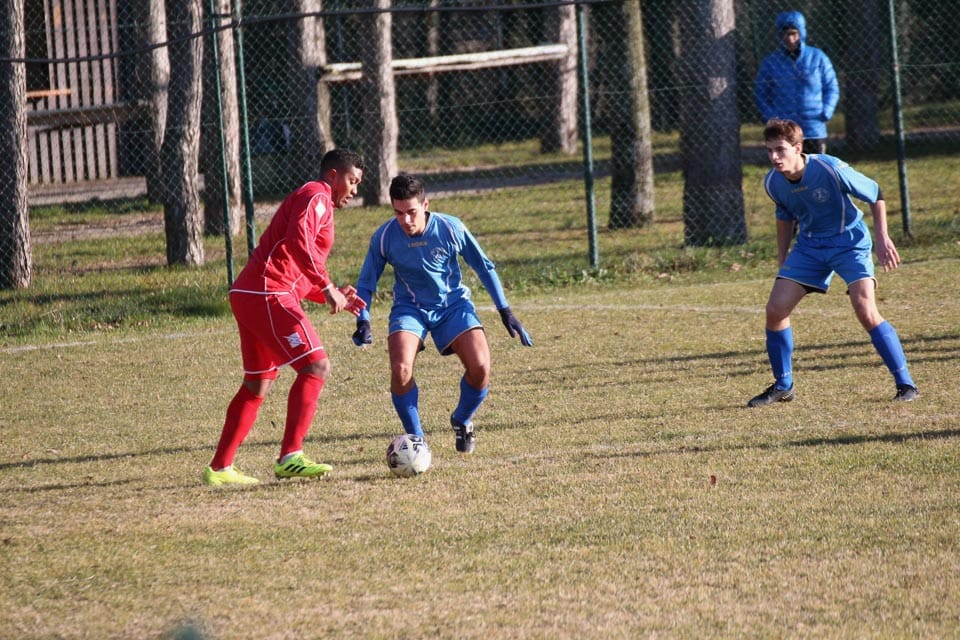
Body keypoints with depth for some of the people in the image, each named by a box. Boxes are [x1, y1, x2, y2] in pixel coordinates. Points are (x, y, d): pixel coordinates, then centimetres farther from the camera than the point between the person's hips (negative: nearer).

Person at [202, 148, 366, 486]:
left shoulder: (318, 202, 28)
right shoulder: (317, 196, -4)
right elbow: (298, 242, -24)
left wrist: (332, 296, 18)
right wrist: (327, 288, -23)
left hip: (249, 295, 11)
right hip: (269, 296, -11)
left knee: (258, 384, 16)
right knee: (316, 366, -15)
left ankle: (220, 467, 19)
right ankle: (290, 458, -21)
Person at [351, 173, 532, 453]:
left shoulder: (451, 228, -17)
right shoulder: (384, 238, -16)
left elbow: (484, 267, -2)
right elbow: (365, 284, -2)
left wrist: (505, 312, -1)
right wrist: (363, 321, -18)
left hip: (453, 304, 0)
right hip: (410, 308, 0)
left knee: (480, 367, -20)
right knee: (401, 371, -27)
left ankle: (462, 421, 12)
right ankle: (415, 438, -4)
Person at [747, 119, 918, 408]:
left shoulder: (830, 169, -25)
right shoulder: (773, 183, -9)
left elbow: (875, 194, -11)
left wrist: (882, 238, -13)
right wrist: (782, 260, 13)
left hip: (850, 240, -5)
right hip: (809, 245, 5)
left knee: (866, 311, -21)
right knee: (775, 309, -6)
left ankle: (906, 384, -11)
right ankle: (782, 387, 13)